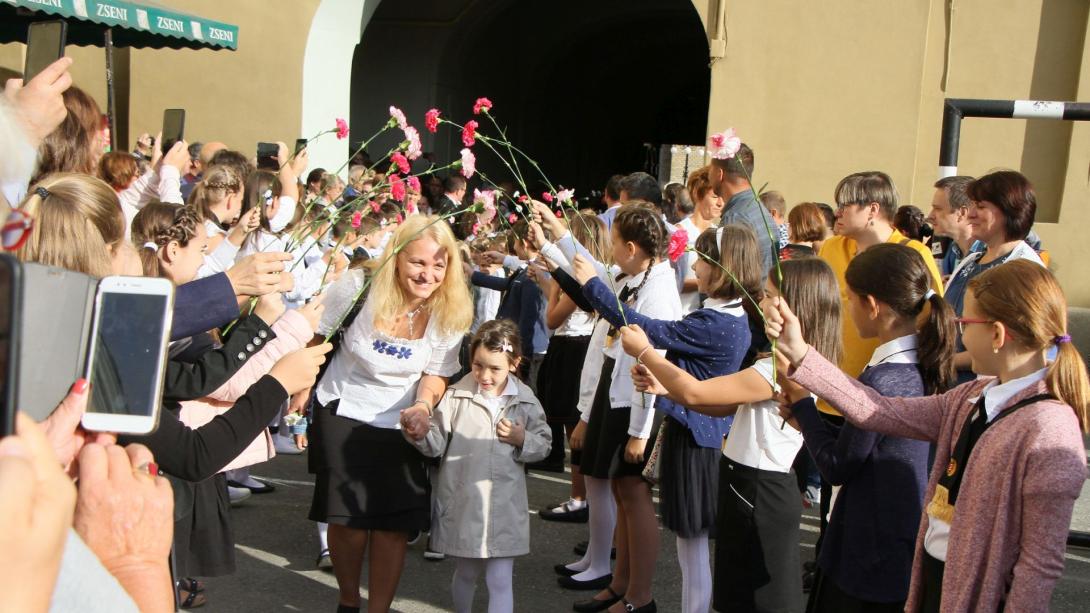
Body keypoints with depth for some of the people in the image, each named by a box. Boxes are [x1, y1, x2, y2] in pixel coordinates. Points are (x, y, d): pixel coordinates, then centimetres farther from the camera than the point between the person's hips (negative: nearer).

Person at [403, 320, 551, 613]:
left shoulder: (525, 402, -1)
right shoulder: (457, 396, -5)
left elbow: (543, 445, 6)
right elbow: (437, 443, -9)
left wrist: (522, 440, -14)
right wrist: (421, 434, -29)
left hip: (504, 508, 0)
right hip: (461, 504, 0)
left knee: (500, 581, 0)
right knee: (465, 574, 19)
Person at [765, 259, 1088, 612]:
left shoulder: (1048, 431, -23)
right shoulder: (975, 397, 1)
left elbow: (1042, 563, -21)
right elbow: (881, 412, 1)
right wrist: (799, 354, -1)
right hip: (933, 579, 7)